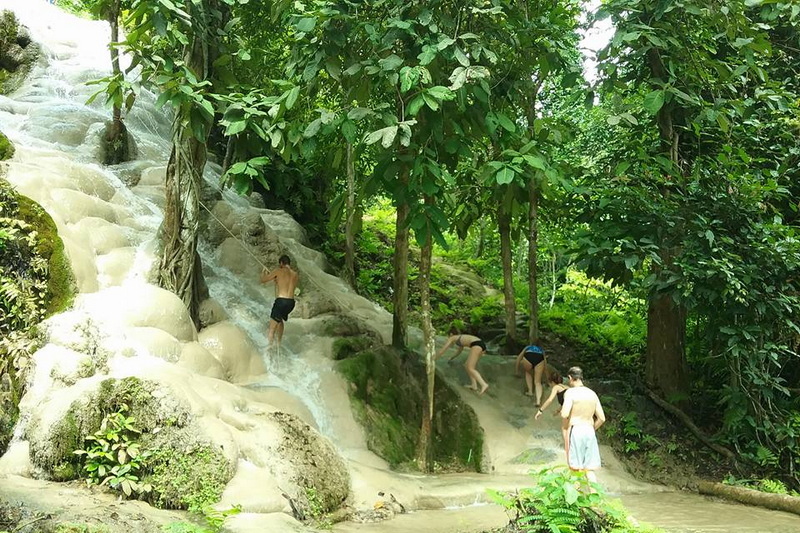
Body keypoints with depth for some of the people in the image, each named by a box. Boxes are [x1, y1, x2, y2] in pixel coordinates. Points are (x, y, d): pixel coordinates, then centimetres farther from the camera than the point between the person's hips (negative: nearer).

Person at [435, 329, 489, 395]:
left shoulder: (451, 338, 18)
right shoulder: (461, 339, 39)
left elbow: (442, 350, 23)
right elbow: (459, 351, 57)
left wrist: (433, 359, 35)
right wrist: (451, 358, 69)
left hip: (476, 345, -8)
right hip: (482, 344, 8)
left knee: (470, 368, -10)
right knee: (467, 365, 17)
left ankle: (484, 384, -26)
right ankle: (474, 385, 7)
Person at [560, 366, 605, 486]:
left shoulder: (570, 392, -8)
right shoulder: (592, 393, 9)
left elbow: (565, 414, -21)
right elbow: (601, 418, 8)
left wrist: (565, 427, -2)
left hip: (574, 431, -5)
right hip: (590, 431, 5)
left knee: (576, 468, 1)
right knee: (590, 469, 8)